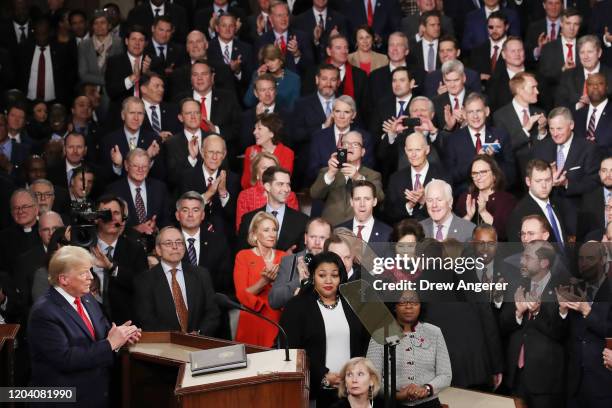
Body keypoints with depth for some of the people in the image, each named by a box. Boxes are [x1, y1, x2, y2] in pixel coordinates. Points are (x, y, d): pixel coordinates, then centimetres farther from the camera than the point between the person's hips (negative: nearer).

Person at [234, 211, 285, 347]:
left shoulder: (283, 257, 9)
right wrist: (264, 281, -22)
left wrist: (278, 280, -12)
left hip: (278, 322, 2)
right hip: (253, 323, -2)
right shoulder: (243, 256, 0)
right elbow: (242, 295, -7)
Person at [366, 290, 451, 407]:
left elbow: (446, 375, 6)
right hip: (392, 403, -1)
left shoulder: (434, 333, 9)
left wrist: (426, 389, -12)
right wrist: (396, 394, -16)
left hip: (428, 403, 1)